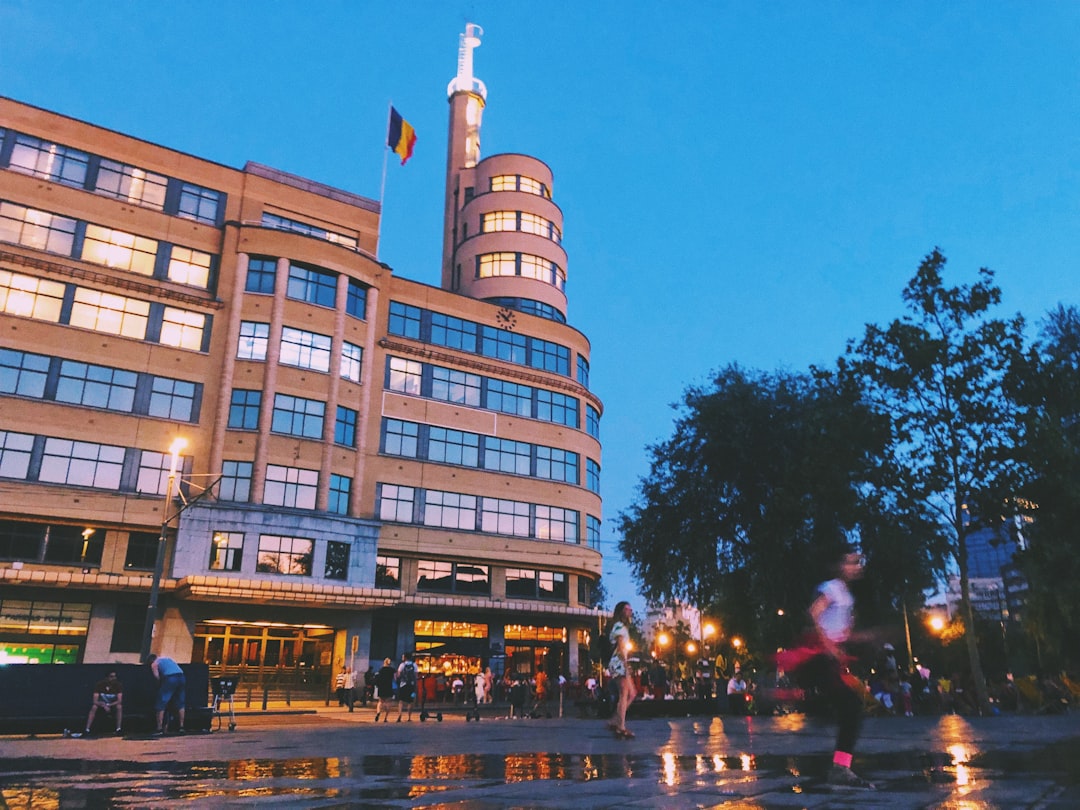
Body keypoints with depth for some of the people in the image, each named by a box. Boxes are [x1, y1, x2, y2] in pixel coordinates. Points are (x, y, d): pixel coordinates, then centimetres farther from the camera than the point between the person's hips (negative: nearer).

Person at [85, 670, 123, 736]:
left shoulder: (118, 685, -22)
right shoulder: (100, 684, -23)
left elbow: (119, 700, -24)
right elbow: (95, 701, -25)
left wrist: (109, 705, -38)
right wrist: (104, 705, -41)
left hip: (113, 704, 0)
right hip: (102, 703, 0)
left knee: (119, 706, -31)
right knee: (94, 707, -31)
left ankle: (118, 729, -25)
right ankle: (87, 730, -26)